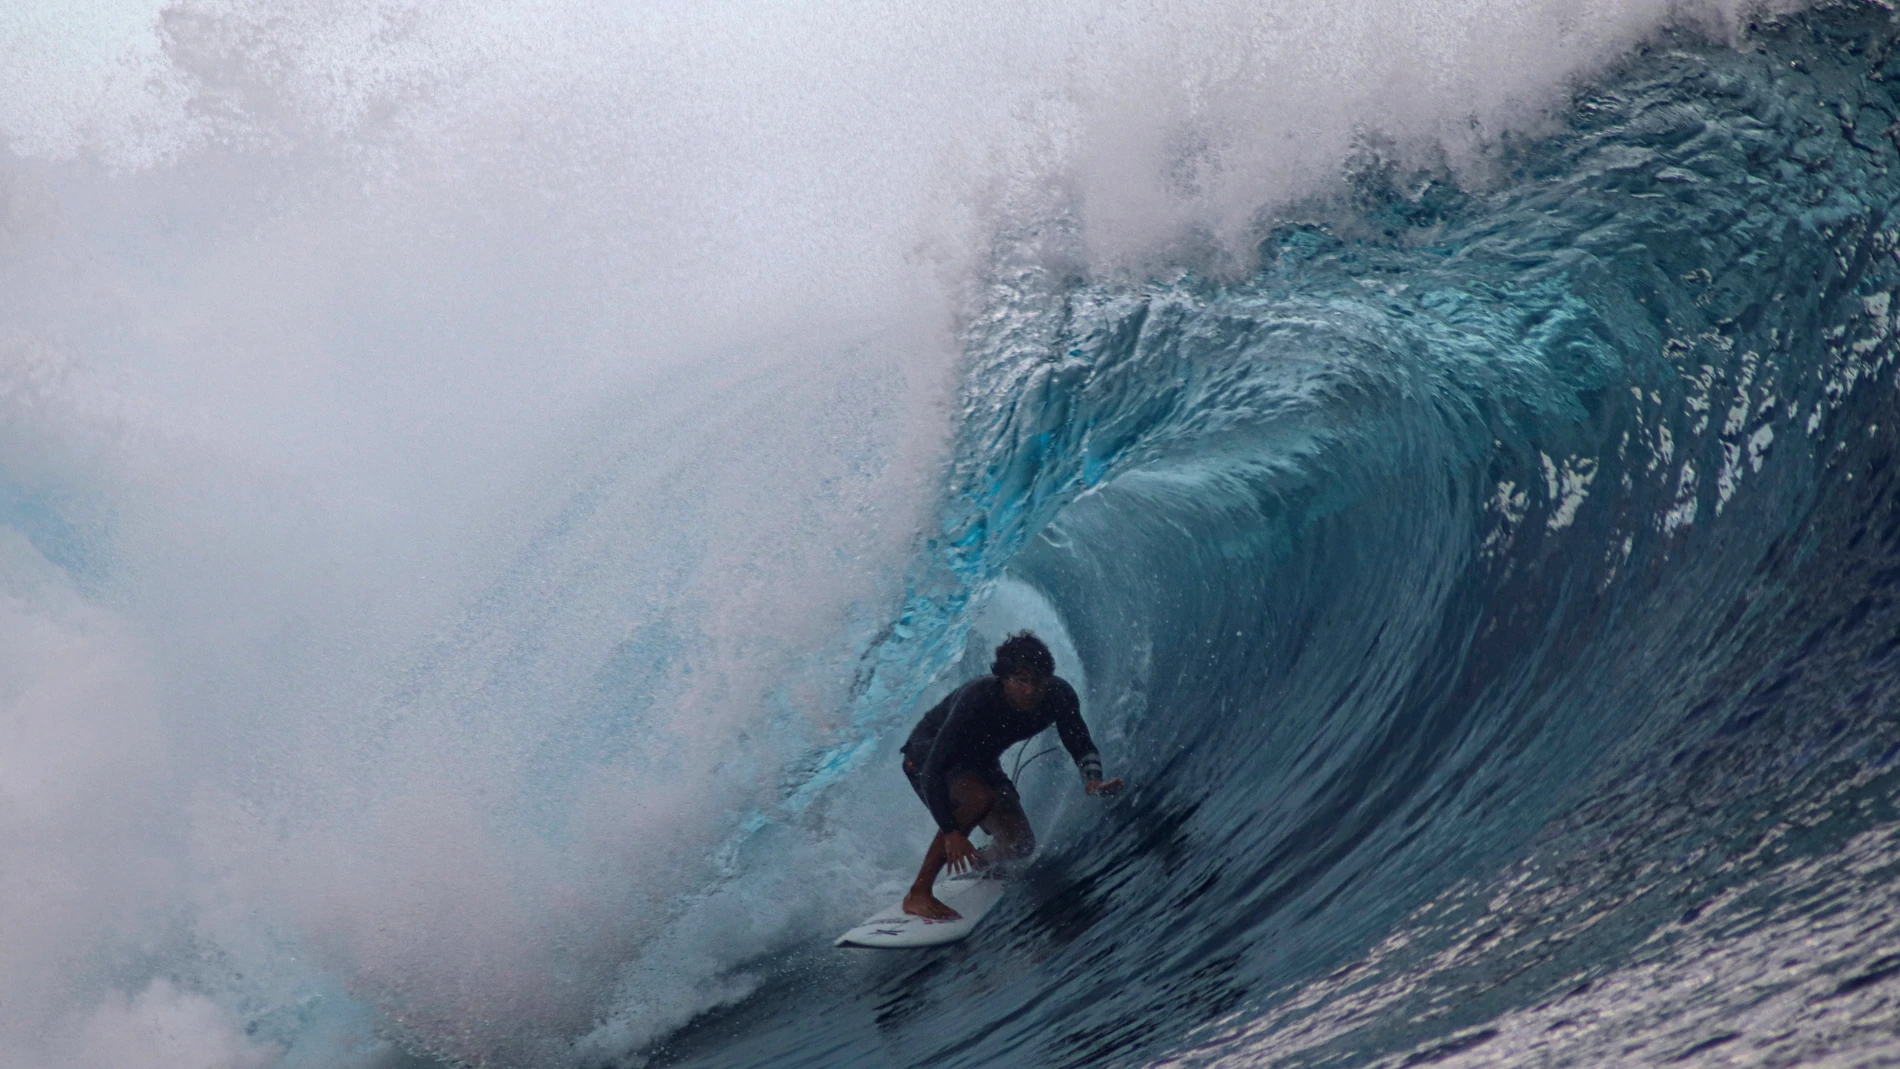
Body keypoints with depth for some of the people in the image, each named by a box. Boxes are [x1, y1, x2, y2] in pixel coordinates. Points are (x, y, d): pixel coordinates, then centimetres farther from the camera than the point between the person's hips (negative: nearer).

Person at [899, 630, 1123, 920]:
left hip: (978, 763, 6)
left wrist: (1093, 781, -29)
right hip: (927, 754, -6)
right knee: (979, 798, -36)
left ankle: (976, 868, 31)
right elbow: (932, 772, -38)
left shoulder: (1059, 696, -23)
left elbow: (1082, 747, -8)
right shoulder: (975, 700, -38)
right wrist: (950, 832, -46)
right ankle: (918, 894, -27)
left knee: (1020, 844, -7)